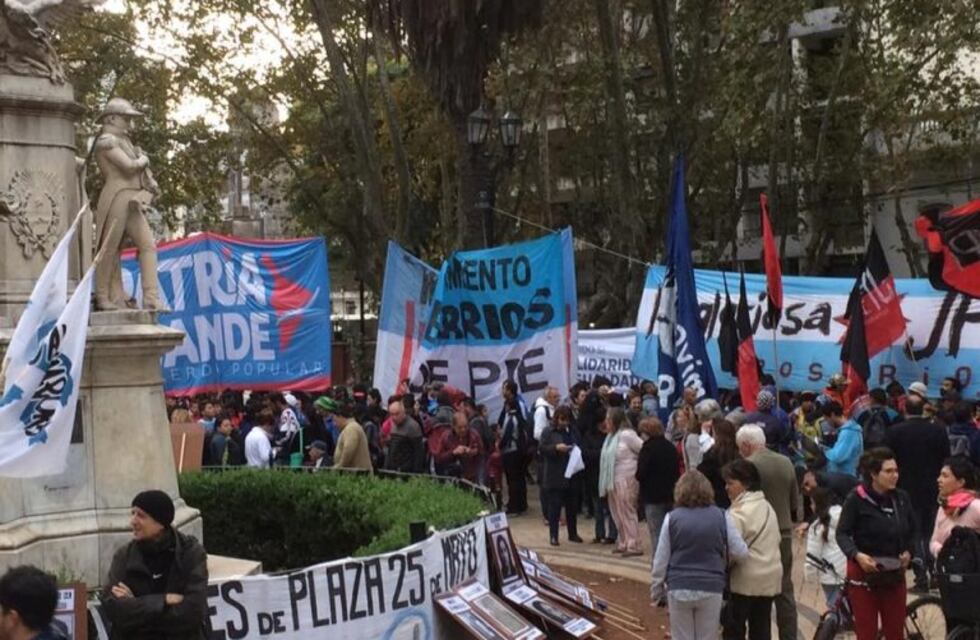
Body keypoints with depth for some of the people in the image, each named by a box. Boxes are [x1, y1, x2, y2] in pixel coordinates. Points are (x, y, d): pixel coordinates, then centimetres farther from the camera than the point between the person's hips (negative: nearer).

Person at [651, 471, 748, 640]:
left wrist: (656, 590, 10)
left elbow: (661, 559, -1)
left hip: (679, 589, -1)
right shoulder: (722, 517, -1)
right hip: (711, 589, 1)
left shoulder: (672, 518, -3)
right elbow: (739, 552, 0)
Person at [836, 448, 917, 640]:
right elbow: (842, 533, -10)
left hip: (895, 574, 4)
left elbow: (913, 530, 13)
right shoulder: (856, 499, -12)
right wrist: (857, 555, -26)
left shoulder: (902, 498, 0)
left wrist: (908, 552, -5)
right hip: (863, 573, -4)